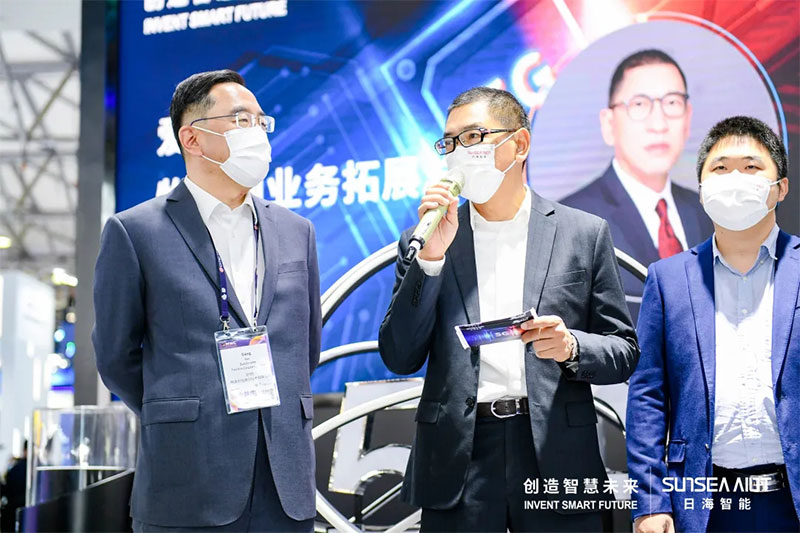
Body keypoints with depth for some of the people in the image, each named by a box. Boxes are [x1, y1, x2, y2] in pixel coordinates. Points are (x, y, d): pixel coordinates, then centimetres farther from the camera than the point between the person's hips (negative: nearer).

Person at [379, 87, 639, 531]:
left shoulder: (585, 234, 5)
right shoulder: (425, 243, 7)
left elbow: (624, 352, 7)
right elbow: (400, 359, 0)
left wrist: (570, 347, -14)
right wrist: (430, 258, -9)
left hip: (556, 457, 0)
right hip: (458, 465, 0)